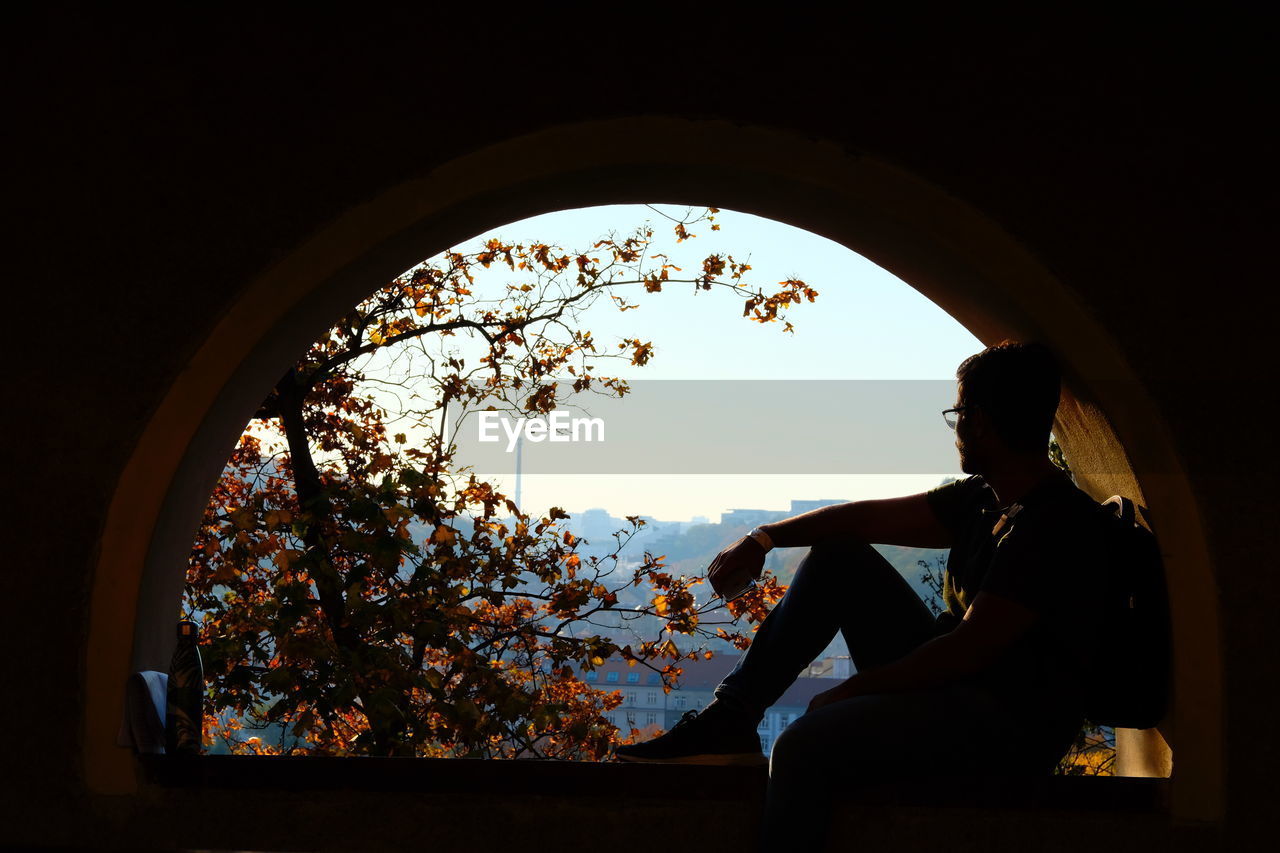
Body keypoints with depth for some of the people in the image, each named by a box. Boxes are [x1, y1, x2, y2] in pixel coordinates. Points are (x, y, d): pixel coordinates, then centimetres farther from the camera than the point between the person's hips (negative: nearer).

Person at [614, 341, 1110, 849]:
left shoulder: (1057, 522, -20)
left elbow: (970, 648, -23)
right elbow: (873, 518, 14)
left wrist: (850, 692, -14)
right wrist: (764, 539, 3)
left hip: (1010, 727, -10)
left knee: (807, 744, -31)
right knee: (838, 555, 12)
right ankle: (730, 721, 8)